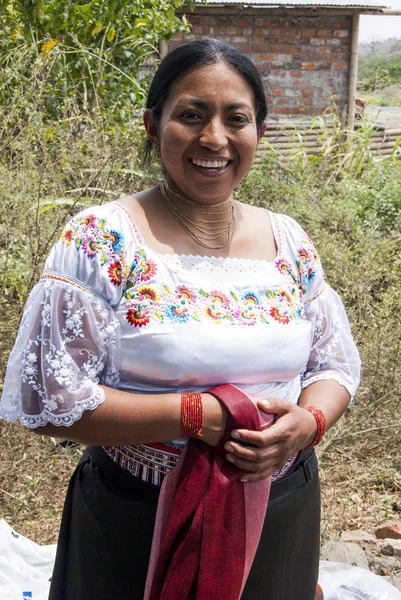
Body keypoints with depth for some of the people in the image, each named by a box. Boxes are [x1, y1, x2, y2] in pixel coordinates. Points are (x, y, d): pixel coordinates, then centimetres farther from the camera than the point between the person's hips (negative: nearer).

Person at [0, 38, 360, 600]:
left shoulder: (289, 240, 1)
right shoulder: (98, 239, -13)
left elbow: (336, 365, 6)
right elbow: (48, 399, -15)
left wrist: (307, 422, -16)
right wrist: (199, 416, -23)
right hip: (138, 527, -3)